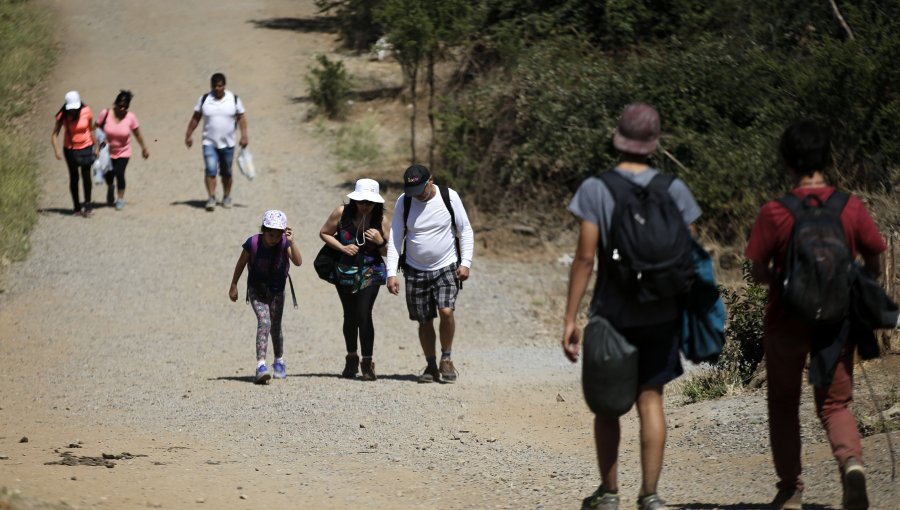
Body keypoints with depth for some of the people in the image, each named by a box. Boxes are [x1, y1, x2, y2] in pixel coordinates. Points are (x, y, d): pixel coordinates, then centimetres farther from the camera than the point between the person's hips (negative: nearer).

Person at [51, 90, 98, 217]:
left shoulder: (86, 111, -12)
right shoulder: (63, 116, -14)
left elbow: (91, 129, 1)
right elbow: (54, 134, -15)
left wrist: (96, 147, 6)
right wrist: (56, 150, -29)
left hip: (86, 147, 0)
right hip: (70, 149, 0)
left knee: (86, 174, -10)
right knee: (74, 177, 6)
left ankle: (87, 204, 1)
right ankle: (77, 207, 15)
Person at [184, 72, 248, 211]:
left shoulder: (234, 99, -1)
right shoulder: (204, 99, -1)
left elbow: (241, 117, 3)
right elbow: (195, 118, 6)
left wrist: (244, 135, -7)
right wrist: (189, 134, 4)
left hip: (228, 143, 1)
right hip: (209, 143, -1)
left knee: (226, 172, 11)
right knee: (210, 170, -15)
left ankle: (227, 197, 27)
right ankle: (211, 198, -13)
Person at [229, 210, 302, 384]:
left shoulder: (284, 243, -19)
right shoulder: (253, 243, -21)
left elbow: (298, 262, -32)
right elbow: (241, 264, -6)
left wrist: (292, 242, -44)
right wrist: (233, 286, 2)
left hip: (276, 291, 2)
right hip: (256, 290, -2)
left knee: (275, 327, 14)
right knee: (264, 322, -22)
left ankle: (279, 361, 39)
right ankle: (261, 365, -29)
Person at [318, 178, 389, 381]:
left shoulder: (380, 220, -8)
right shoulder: (342, 213, -9)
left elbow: (387, 252, 0)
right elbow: (324, 233, 3)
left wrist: (380, 241, -21)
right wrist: (342, 247, -11)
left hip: (370, 273, -2)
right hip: (345, 272, 2)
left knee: (364, 315, -15)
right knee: (350, 316, 13)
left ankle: (367, 363, -5)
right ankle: (351, 359, 32)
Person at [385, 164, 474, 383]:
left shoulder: (449, 197, -9)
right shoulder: (404, 202, -6)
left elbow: (465, 231, -1)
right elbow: (395, 238, -2)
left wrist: (465, 262, -10)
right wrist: (391, 273, -10)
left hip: (446, 268, -2)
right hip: (416, 271, 2)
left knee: (446, 311, -20)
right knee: (424, 322, 5)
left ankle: (446, 359, -3)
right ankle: (431, 366, 19)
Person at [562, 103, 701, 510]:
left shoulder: (595, 189, -8)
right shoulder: (674, 190, -3)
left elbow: (585, 258, -11)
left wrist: (570, 319, -7)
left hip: (612, 313, -1)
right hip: (661, 314, 1)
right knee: (650, 400, 5)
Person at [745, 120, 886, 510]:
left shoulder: (774, 213, -13)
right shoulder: (851, 208, -6)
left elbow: (759, 273, -8)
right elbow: (874, 266, 0)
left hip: (787, 322, -2)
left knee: (783, 405, 15)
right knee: (835, 403, 11)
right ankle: (851, 461, -17)